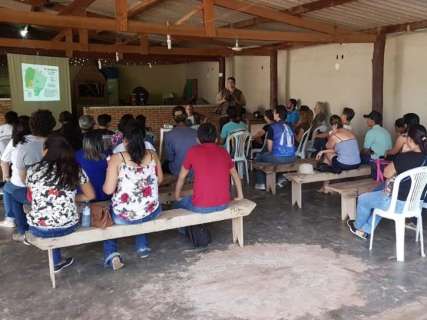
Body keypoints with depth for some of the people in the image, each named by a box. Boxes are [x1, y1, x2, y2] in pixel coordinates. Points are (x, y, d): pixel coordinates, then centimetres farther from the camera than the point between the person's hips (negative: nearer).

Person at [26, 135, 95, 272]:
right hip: (69, 226, 1)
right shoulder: (76, 170, -2)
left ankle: (57, 261, 38)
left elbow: (30, 198, 14)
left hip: (39, 228, 0)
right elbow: (90, 196, 9)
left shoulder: (33, 170, -2)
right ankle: (56, 261, 41)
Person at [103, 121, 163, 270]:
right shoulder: (152, 155, -3)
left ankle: (111, 254, 19)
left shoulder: (117, 158, -14)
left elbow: (108, 190, -14)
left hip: (124, 216, -3)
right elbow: (160, 180, 11)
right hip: (151, 212, 3)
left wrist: (110, 185, 8)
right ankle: (143, 247, 38)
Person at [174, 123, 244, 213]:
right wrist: (240, 195, 34)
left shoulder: (193, 151, 0)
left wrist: (177, 197, 25)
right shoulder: (223, 152, 9)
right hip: (223, 204, 4)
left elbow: (181, 177, 11)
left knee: (178, 204, 27)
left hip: (201, 207, -4)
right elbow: (235, 175, 22)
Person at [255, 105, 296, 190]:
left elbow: (269, 147, -3)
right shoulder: (289, 127, 11)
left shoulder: (272, 127, -7)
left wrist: (270, 152, 20)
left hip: (278, 158, -7)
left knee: (259, 157, 21)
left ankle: (261, 184, 22)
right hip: (292, 158, 7)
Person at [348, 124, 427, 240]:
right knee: (378, 194, 33)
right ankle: (366, 230, 40)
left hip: (398, 204, -7)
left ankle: (357, 225, 44)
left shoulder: (404, 158, -27)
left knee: (363, 199, 18)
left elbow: (387, 174, -9)